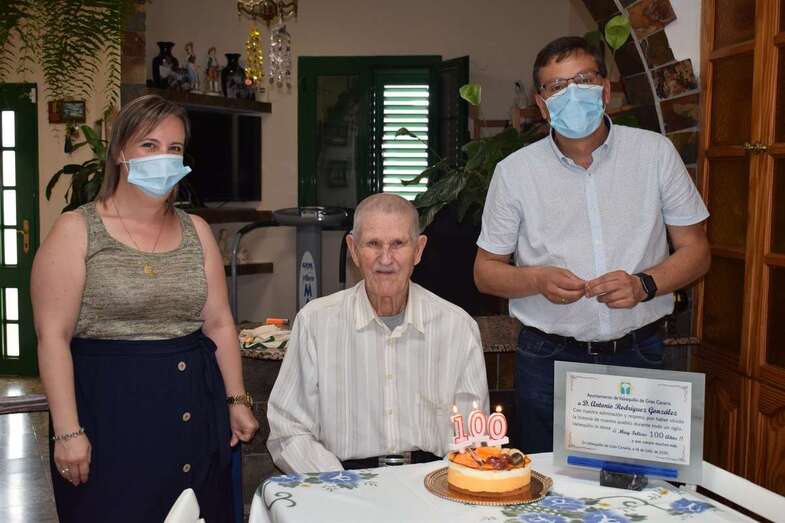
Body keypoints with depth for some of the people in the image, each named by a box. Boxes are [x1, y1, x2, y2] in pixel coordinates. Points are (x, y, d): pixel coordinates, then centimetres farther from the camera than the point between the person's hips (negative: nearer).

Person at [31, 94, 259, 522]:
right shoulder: (77, 231, -5)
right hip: (109, 408, -4)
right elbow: (53, 336, -9)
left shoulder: (196, 231, 9)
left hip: (194, 409, 4)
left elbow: (219, 324, 10)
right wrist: (68, 431, -14)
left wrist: (236, 400, 6)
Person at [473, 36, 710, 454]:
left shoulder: (655, 152, 0)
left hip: (637, 355, 1)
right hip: (548, 360, 0)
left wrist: (644, 284, -15)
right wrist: (536, 280, -16)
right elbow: (485, 271, 4)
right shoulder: (515, 171, -1)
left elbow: (695, 251, 4)